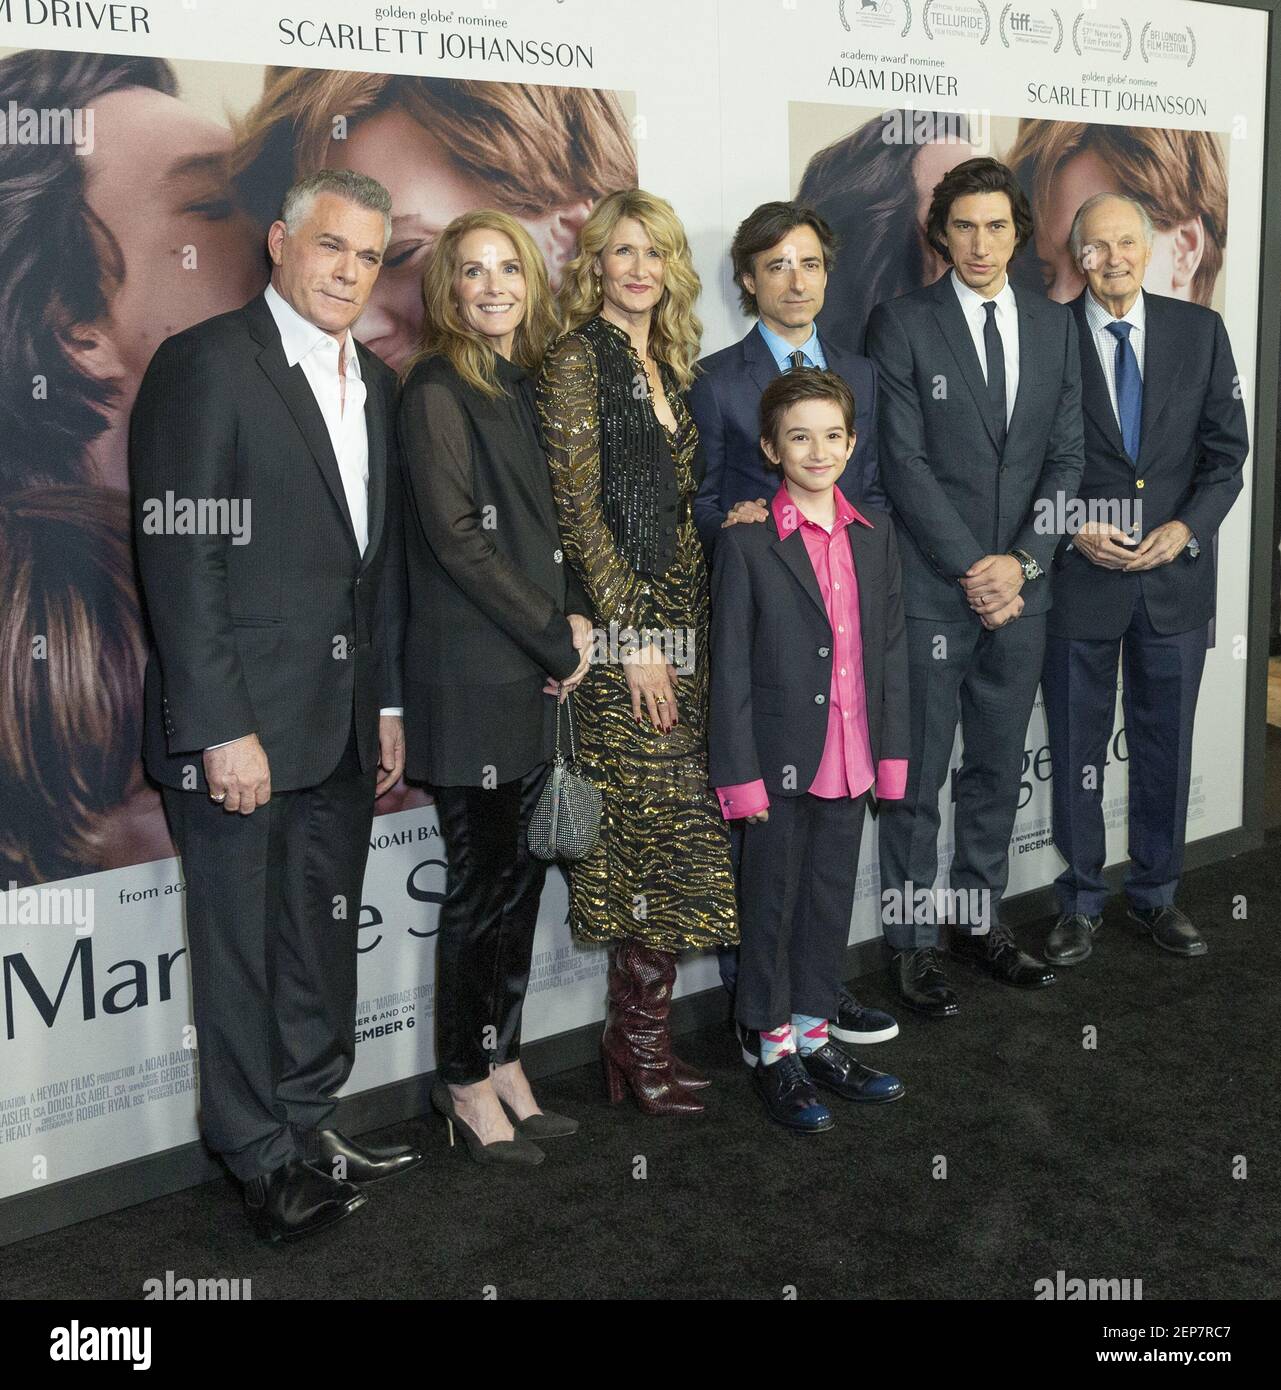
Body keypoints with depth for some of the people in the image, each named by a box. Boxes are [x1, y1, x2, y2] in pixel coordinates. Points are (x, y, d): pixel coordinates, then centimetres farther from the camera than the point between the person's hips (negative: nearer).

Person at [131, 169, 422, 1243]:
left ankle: (310, 1125, 32)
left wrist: (390, 703, 13)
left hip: (344, 726, 7)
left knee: (325, 940, 16)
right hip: (242, 723, -7)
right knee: (243, 949, 6)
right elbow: (180, 561, -15)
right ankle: (265, 1161, 21)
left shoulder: (373, 383, 13)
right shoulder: (207, 364, -10)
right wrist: (222, 728, -19)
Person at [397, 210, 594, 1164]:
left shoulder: (525, 387, 14)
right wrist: (557, 638, -11)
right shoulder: (438, 390, -9)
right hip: (471, 677, -7)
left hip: (535, 670, 7)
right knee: (483, 878, 1)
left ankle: (503, 1058, 25)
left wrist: (576, 616, 1)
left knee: (522, 871, 12)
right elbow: (456, 538, -15)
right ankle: (467, 1081, 16)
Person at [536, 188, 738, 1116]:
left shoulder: (670, 362, 16)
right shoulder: (580, 356, -6)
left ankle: (634, 1033, 17)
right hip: (623, 622, -7)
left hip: (681, 619, 7)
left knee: (652, 831, 8)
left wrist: (693, 624, 12)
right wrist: (634, 632, -15)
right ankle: (643, 1033, 9)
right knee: (672, 825, -6)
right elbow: (578, 504, -12)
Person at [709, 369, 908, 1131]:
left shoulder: (875, 534, 6)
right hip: (781, 758, -4)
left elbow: (891, 648, 8)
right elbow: (731, 666, -9)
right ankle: (775, 1048, 21)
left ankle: (813, 1032, 30)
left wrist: (892, 753, 5)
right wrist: (740, 775, -12)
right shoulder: (747, 542, -9)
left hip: (849, 758, 5)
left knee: (833, 896, 14)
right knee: (773, 902, 8)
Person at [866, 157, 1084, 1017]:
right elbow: (905, 462, -10)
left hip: (1019, 589, 5)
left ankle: (980, 920, 27)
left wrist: (1021, 561, -6)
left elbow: (1067, 456, 7)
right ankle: (914, 943, 14)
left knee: (998, 770, 14)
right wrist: (972, 571, -13)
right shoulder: (903, 325, -4)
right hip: (930, 590, -4)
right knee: (917, 779, 3)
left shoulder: (1054, 326, 10)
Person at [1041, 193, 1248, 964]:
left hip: (1176, 573, 2)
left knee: (1166, 744, 12)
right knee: (1079, 748, 8)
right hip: (1080, 575, -2)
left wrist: (1186, 529, -11)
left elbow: (1227, 450, 3)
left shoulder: (1200, 330, 3)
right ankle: (1082, 902, 22)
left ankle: (1157, 893, 28)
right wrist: (1074, 531, -14)